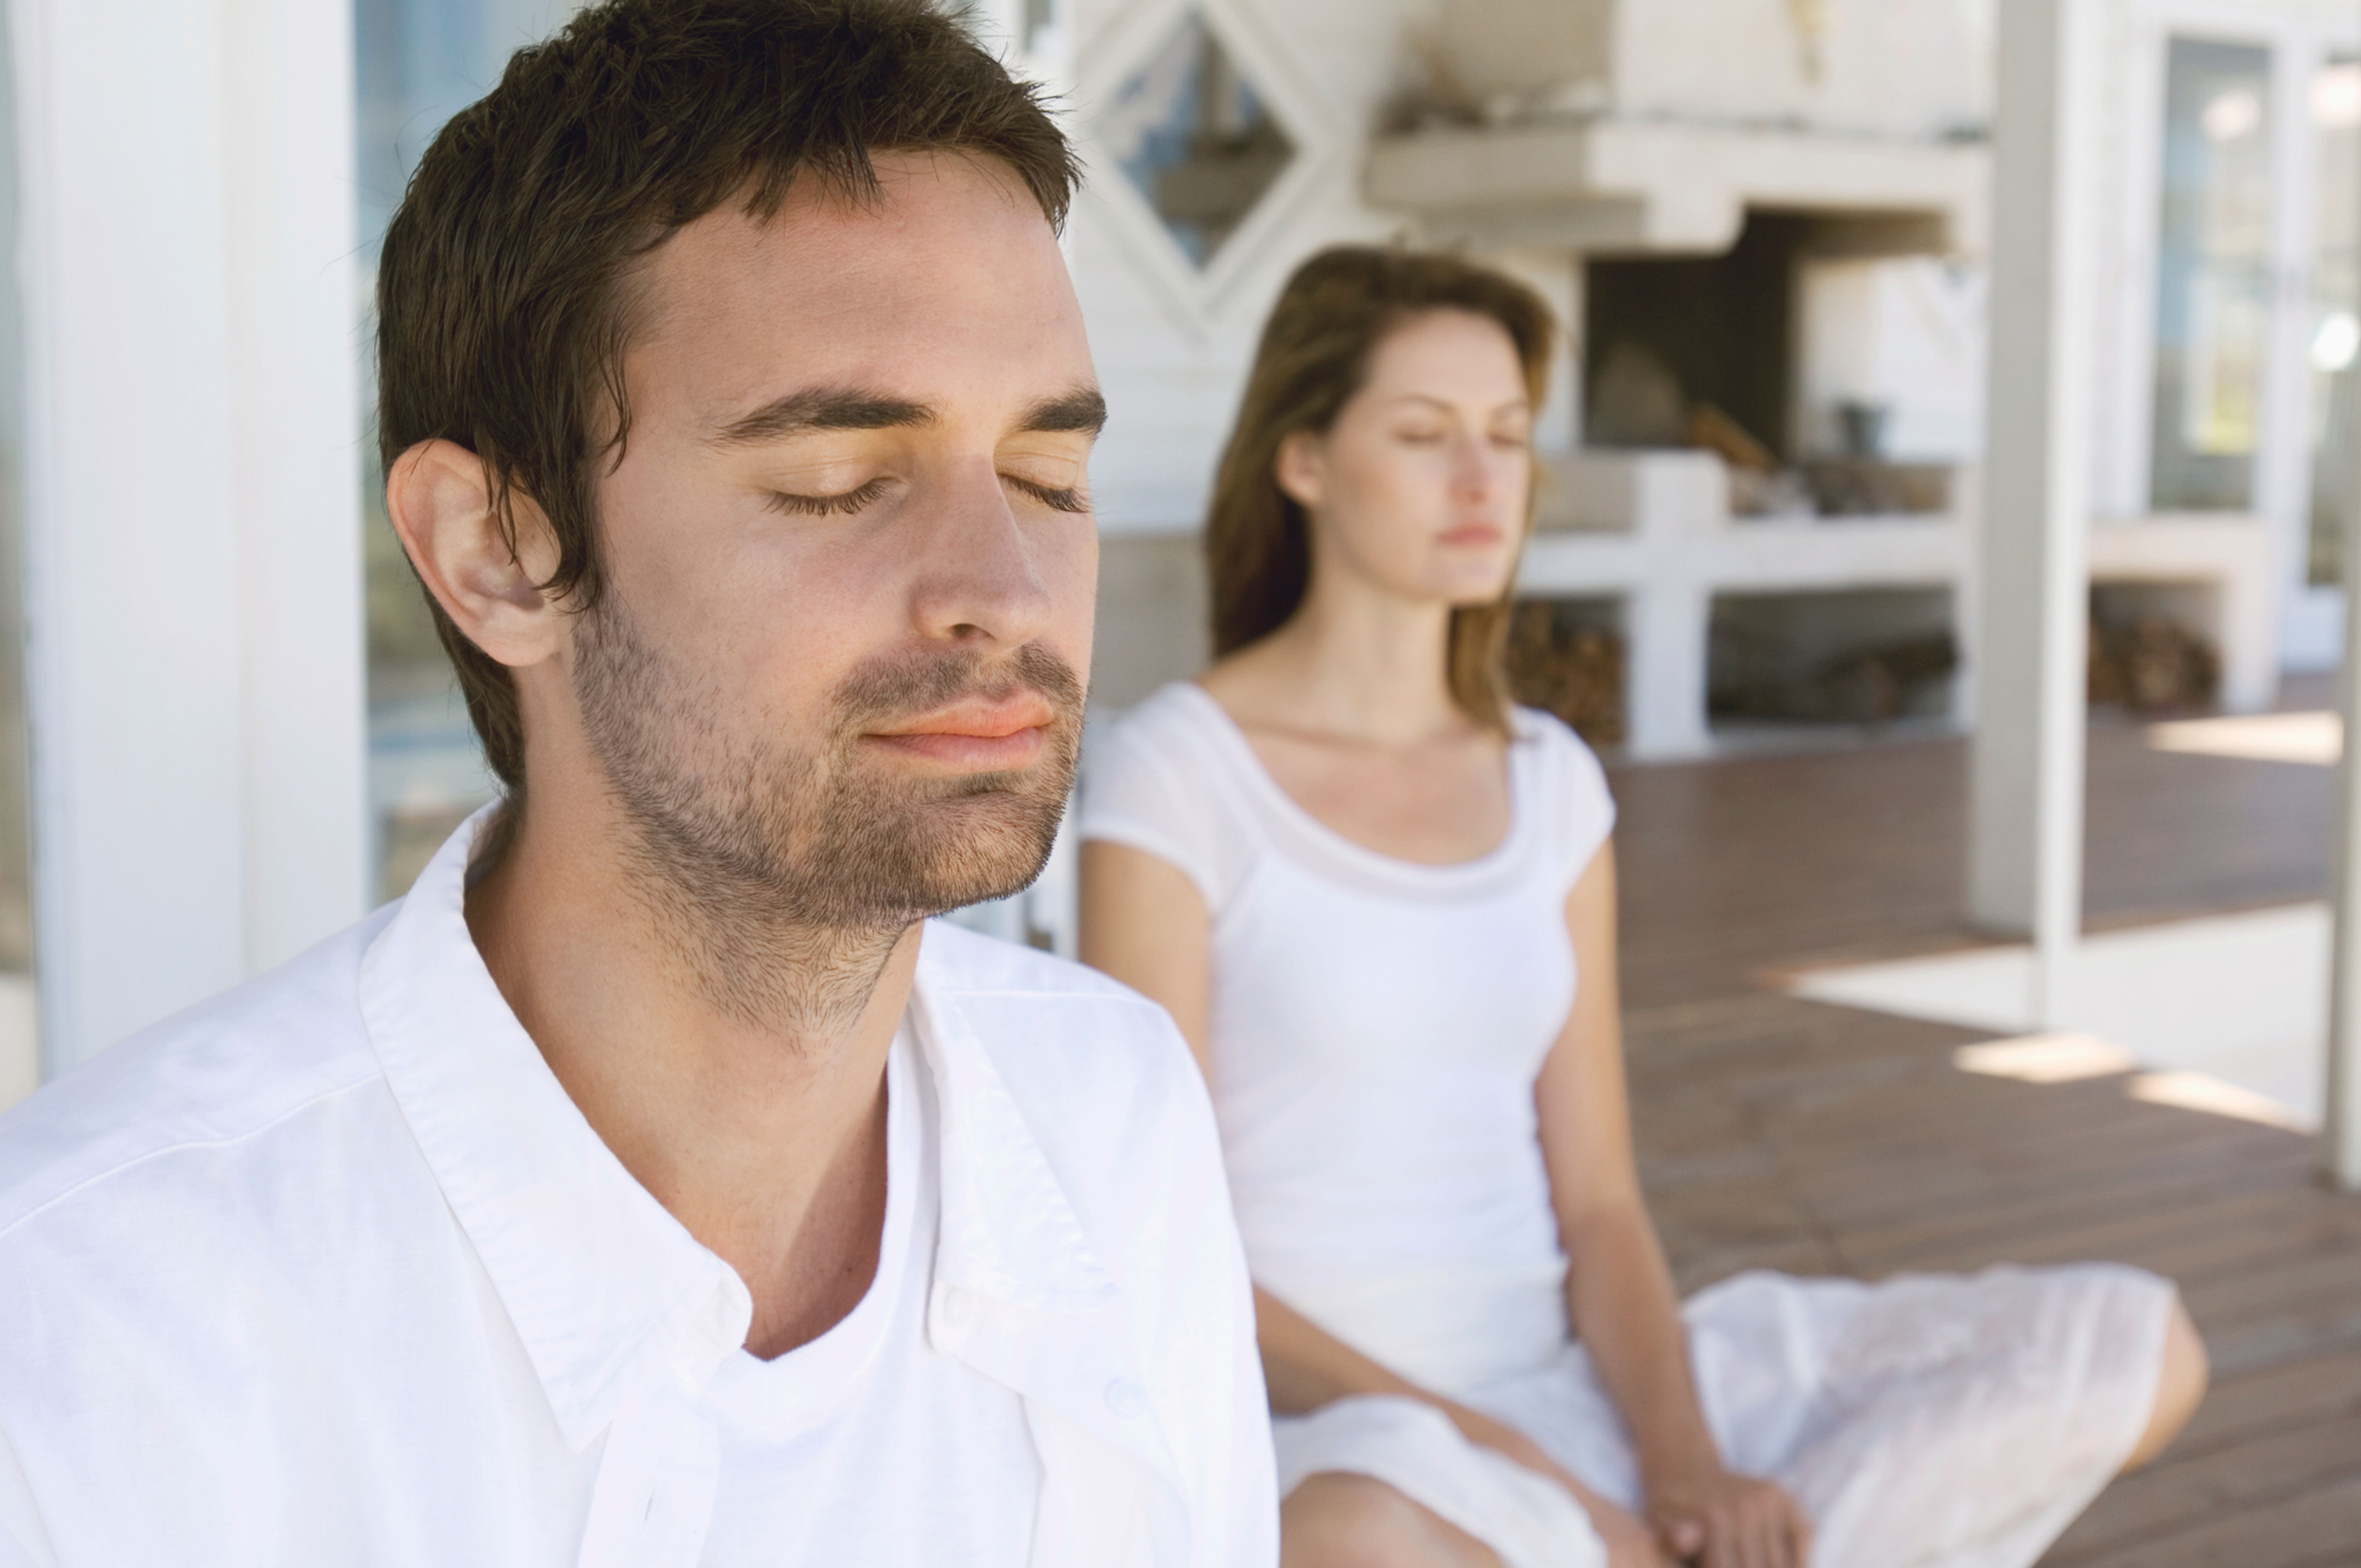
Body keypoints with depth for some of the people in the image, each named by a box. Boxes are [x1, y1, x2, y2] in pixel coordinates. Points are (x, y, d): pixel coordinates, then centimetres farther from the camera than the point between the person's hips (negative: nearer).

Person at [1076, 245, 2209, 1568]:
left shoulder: (1550, 780, 10)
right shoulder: (1172, 775, -7)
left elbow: (1597, 1205, 7)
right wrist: (1493, 1458, -20)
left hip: (1562, 1389, 6)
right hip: (1325, 1434, -6)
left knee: (2138, 1352, -5)